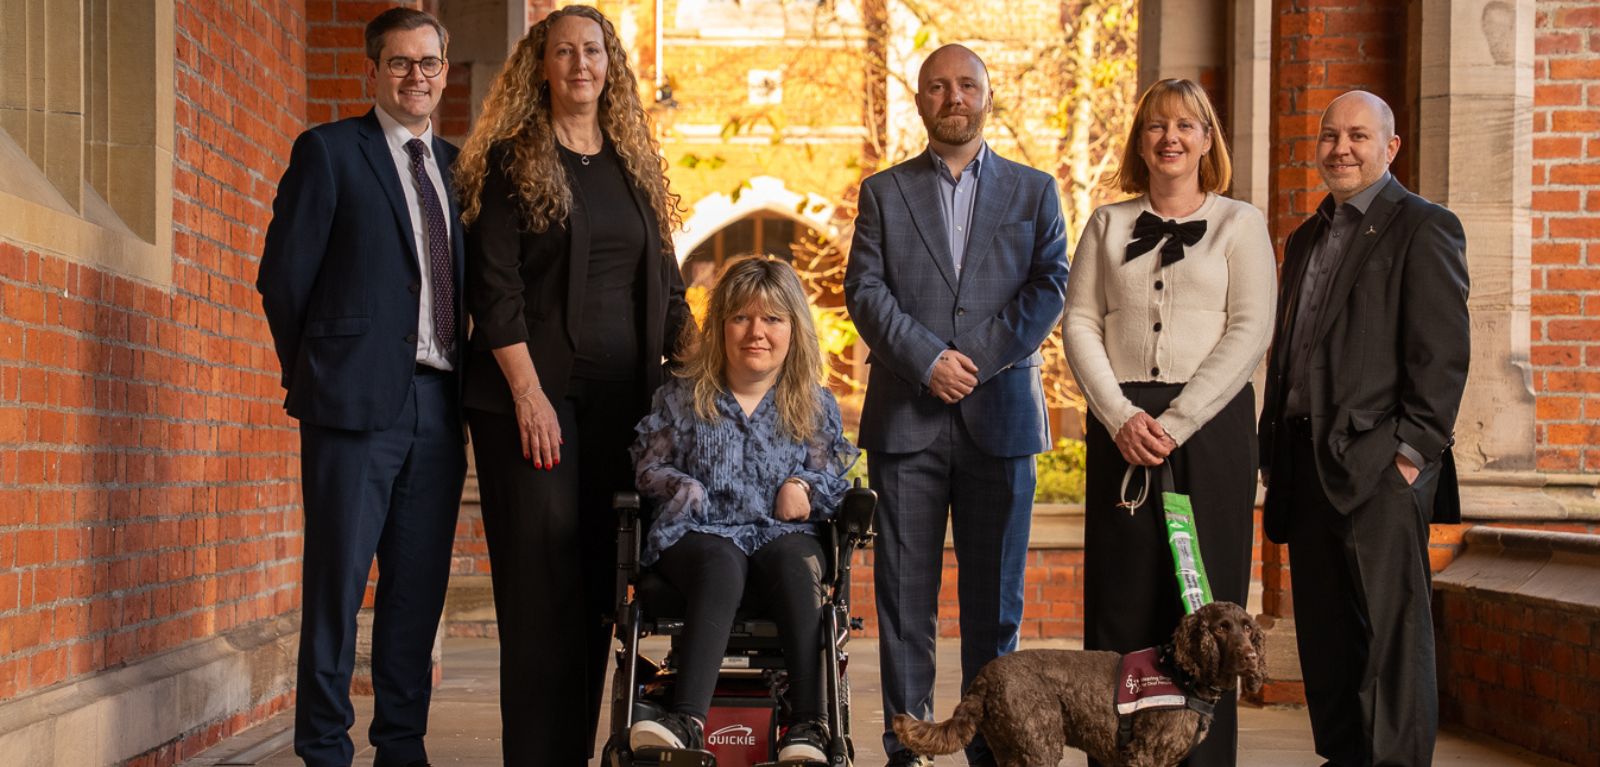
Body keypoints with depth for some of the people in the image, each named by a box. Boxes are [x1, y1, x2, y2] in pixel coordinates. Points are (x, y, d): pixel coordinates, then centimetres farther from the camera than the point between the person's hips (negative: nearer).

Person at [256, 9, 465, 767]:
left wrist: (467, 382, 9)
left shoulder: (458, 166, 16)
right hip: (359, 395, -5)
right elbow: (284, 275, -1)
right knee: (337, 581, -2)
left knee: (420, 584, 8)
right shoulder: (328, 151, 1)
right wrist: (316, 374, 3)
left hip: (438, 401, 5)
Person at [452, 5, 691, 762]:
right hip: (533, 394, -5)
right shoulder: (511, 160, 0)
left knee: (597, 582, 6)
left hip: (620, 399, 5)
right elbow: (493, 286, -7)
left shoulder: (636, 163, 15)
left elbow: (664, 283, 17)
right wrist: (527, 393, -15)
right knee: (541, 581, -5)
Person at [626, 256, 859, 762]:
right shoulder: (681, 398, 15)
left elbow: (834, 477, 15)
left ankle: (808, 725, -43)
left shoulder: (815, 406, 16)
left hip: (782, 534, 1)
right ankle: (688, 721, -54)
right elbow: (648, 468, 16)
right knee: (722, 564, -38)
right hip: (698, 534, -1)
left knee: (796, 564, -37)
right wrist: (685, 490, -5)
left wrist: (806, 487, -7)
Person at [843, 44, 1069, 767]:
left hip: (999, 415, 0)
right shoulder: (883, 192, 12)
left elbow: (1050, 288, 2)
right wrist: (927, 359, -12)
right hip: (905, 417, 0)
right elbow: (864, 291, 2)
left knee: (995, 595, 3)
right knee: (904, 593, 0)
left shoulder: (1034, 191, 12)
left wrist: (976, 359, -9)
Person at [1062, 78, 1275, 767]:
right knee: (1121, 600, -1)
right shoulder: (1108, 225, 14)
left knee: (1205, 600, -3)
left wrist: (1175, 422, -11)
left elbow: (1250, 332, -2)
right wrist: (1121, 417, -9)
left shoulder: (1239, 223, 7)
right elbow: (1080, 324, 6)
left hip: (1211, 423, -2)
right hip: (1122, 425, 2)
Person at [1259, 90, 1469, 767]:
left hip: (1379, 464, -7)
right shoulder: (1305, 239, 21)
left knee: (1390, 629, -7)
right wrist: (1272, 450, 16)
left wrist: (1414, 449, -16)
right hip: (1306, 468, 8)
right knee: (1323, 631, 10)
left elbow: (1443, 352, -10)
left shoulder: (1423, 228, -3)